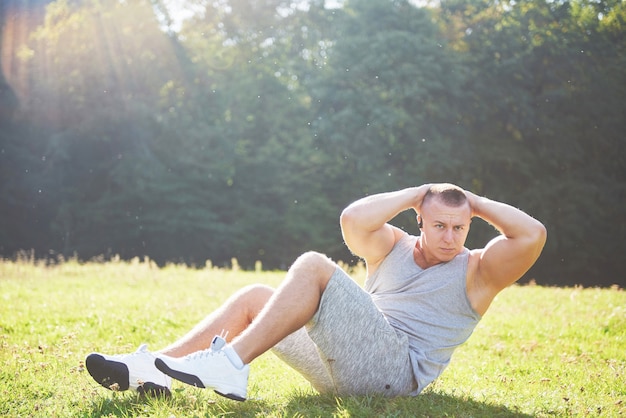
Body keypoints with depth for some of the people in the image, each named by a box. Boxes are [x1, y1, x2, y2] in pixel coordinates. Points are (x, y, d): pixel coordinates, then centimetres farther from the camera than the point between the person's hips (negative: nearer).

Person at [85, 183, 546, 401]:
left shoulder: (475, 271, 6)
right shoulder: (394, 248, 19)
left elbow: (532, 235, -11)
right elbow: (354, 219, -1)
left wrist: (478, 203, 2)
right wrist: (416, 194, 7)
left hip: (395, 370, -7)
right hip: (343, 371, 7)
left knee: (314, 266, -22)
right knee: (255, 298, 0)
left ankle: (230, 366, -29)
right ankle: (152, 370, -10)